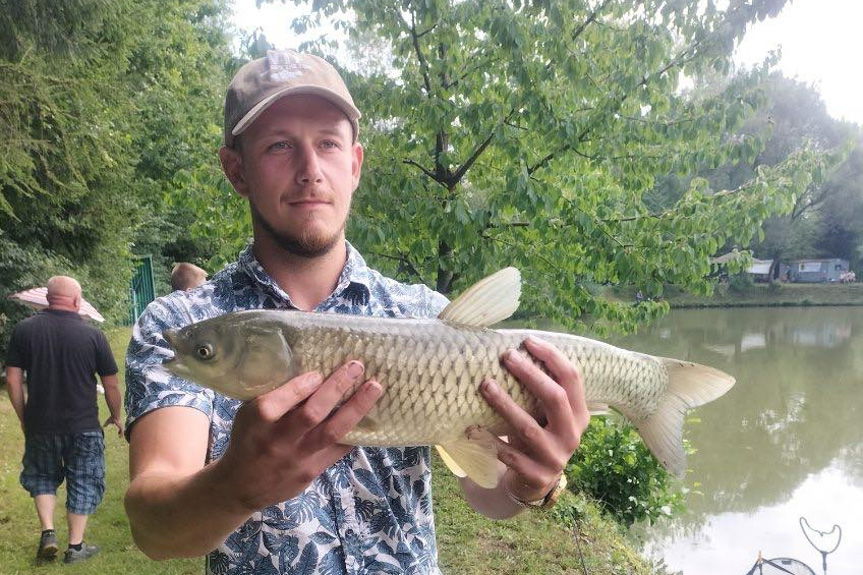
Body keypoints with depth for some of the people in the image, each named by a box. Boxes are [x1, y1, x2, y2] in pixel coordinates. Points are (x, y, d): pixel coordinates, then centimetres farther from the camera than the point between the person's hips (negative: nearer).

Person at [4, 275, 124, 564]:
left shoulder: (24, 329, -5)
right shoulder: (92, 334, -11)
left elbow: (13, 380, -3)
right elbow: (111, 384, -6)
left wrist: (23, 418, 10)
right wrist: (116, 416, 11)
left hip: (40, 424, 2)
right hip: (83, 426, -2)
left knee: (42, 476, 25)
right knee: (82, 483, 13)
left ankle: (48, 533, 14)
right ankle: (75, 547, 21)